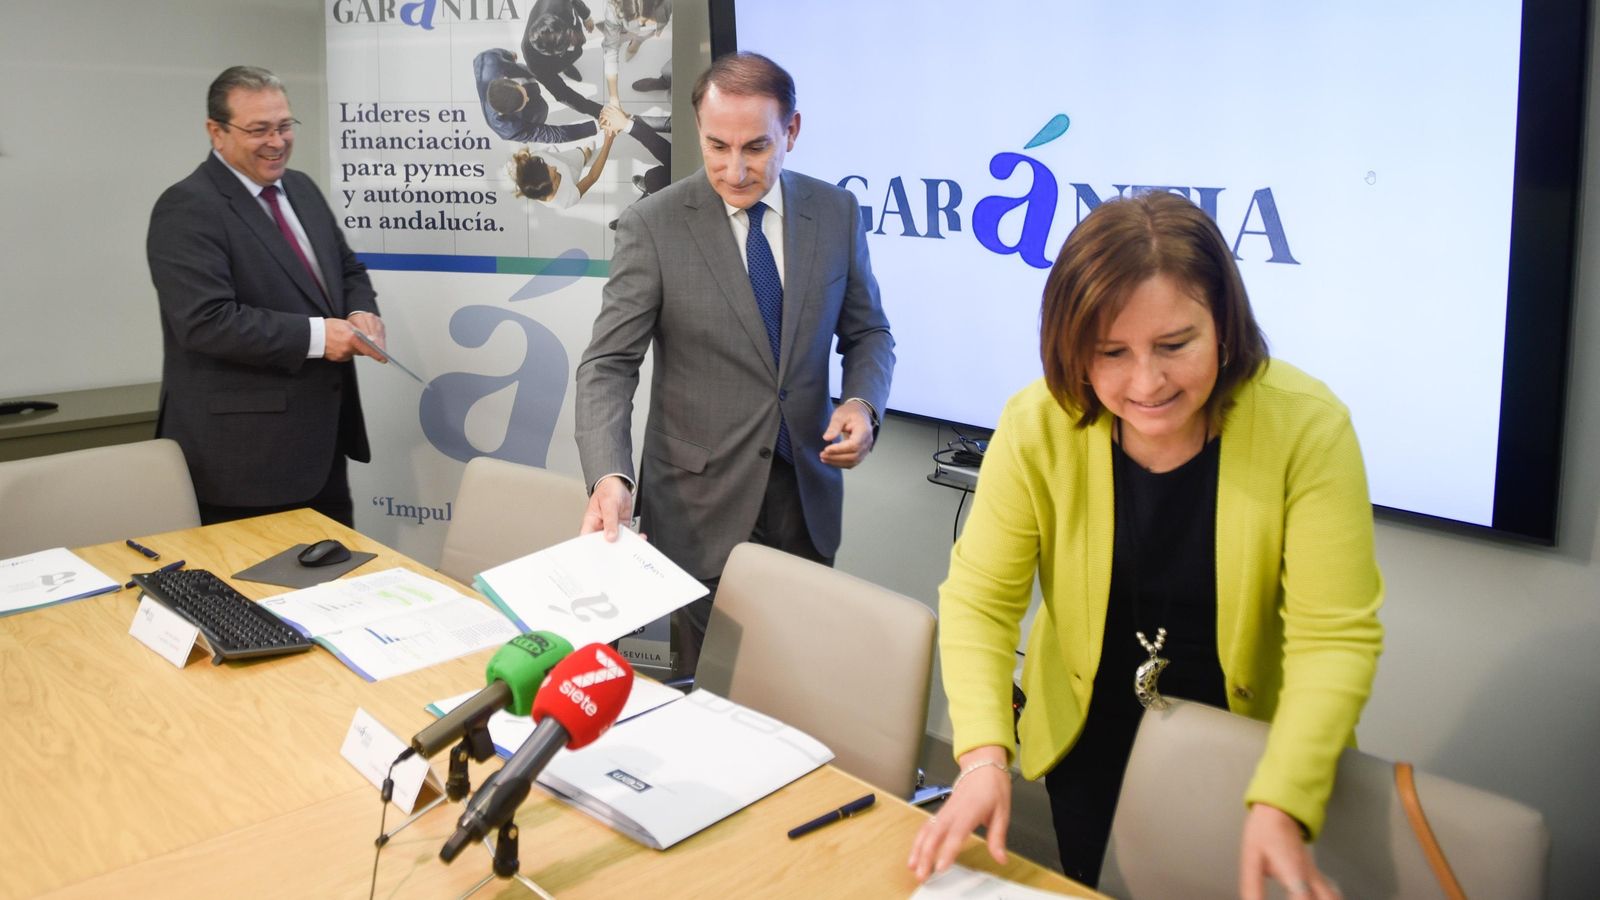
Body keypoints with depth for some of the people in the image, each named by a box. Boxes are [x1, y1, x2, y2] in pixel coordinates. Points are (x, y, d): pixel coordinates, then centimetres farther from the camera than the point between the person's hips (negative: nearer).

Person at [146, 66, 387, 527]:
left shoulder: (301, 188, 12)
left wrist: (361, 313, -3)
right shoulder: (187, 209, -13)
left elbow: (349, 271, 20)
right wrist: (315, 335, -22)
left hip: (322, 437, 8)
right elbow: (206, 321, -22)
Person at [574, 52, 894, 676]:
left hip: (807, 490, 3)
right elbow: (609, 365, -10)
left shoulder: (835, 213, 2)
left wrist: (862, 403, -10)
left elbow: (867, 332, 12)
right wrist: (609, 476, -26)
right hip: (701, 504, -2)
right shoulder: (652, 226, -8)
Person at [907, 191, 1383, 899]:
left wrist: (1279, 807, -35)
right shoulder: (1037, 426, -19)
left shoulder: (1308, 427, -23)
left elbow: (1335, 637, -23)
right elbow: (980, 600, -17)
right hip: (1089, 740, 2)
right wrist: (983, 754, -32)